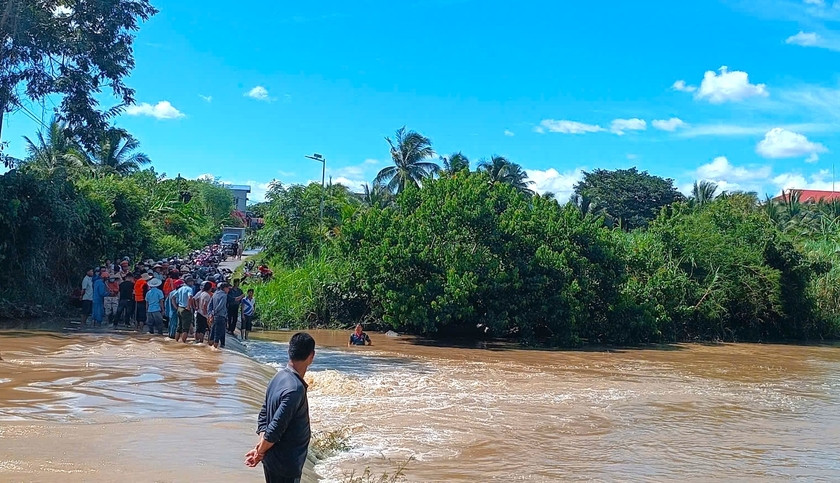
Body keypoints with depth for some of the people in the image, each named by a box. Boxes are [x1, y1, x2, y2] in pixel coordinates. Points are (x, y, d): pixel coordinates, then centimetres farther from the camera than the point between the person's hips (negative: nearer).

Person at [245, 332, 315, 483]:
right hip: (286, 463, -9)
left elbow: (263, 416, 9)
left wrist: (260, 448, 0)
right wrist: (260, 453, -11)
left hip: (273, 460, 9)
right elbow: (276, 428, -26)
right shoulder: (295, 389, -26)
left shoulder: (280, 377, 4)